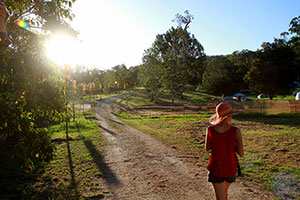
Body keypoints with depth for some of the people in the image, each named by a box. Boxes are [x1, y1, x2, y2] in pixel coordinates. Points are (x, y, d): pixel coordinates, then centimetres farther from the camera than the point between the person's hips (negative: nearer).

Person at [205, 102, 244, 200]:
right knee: (224, 191, 30)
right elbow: (241, 154, -12)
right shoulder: (236, 131, -21)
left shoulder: (210, 129, -16)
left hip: (215, 168, -1)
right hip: (230, 168, 1)